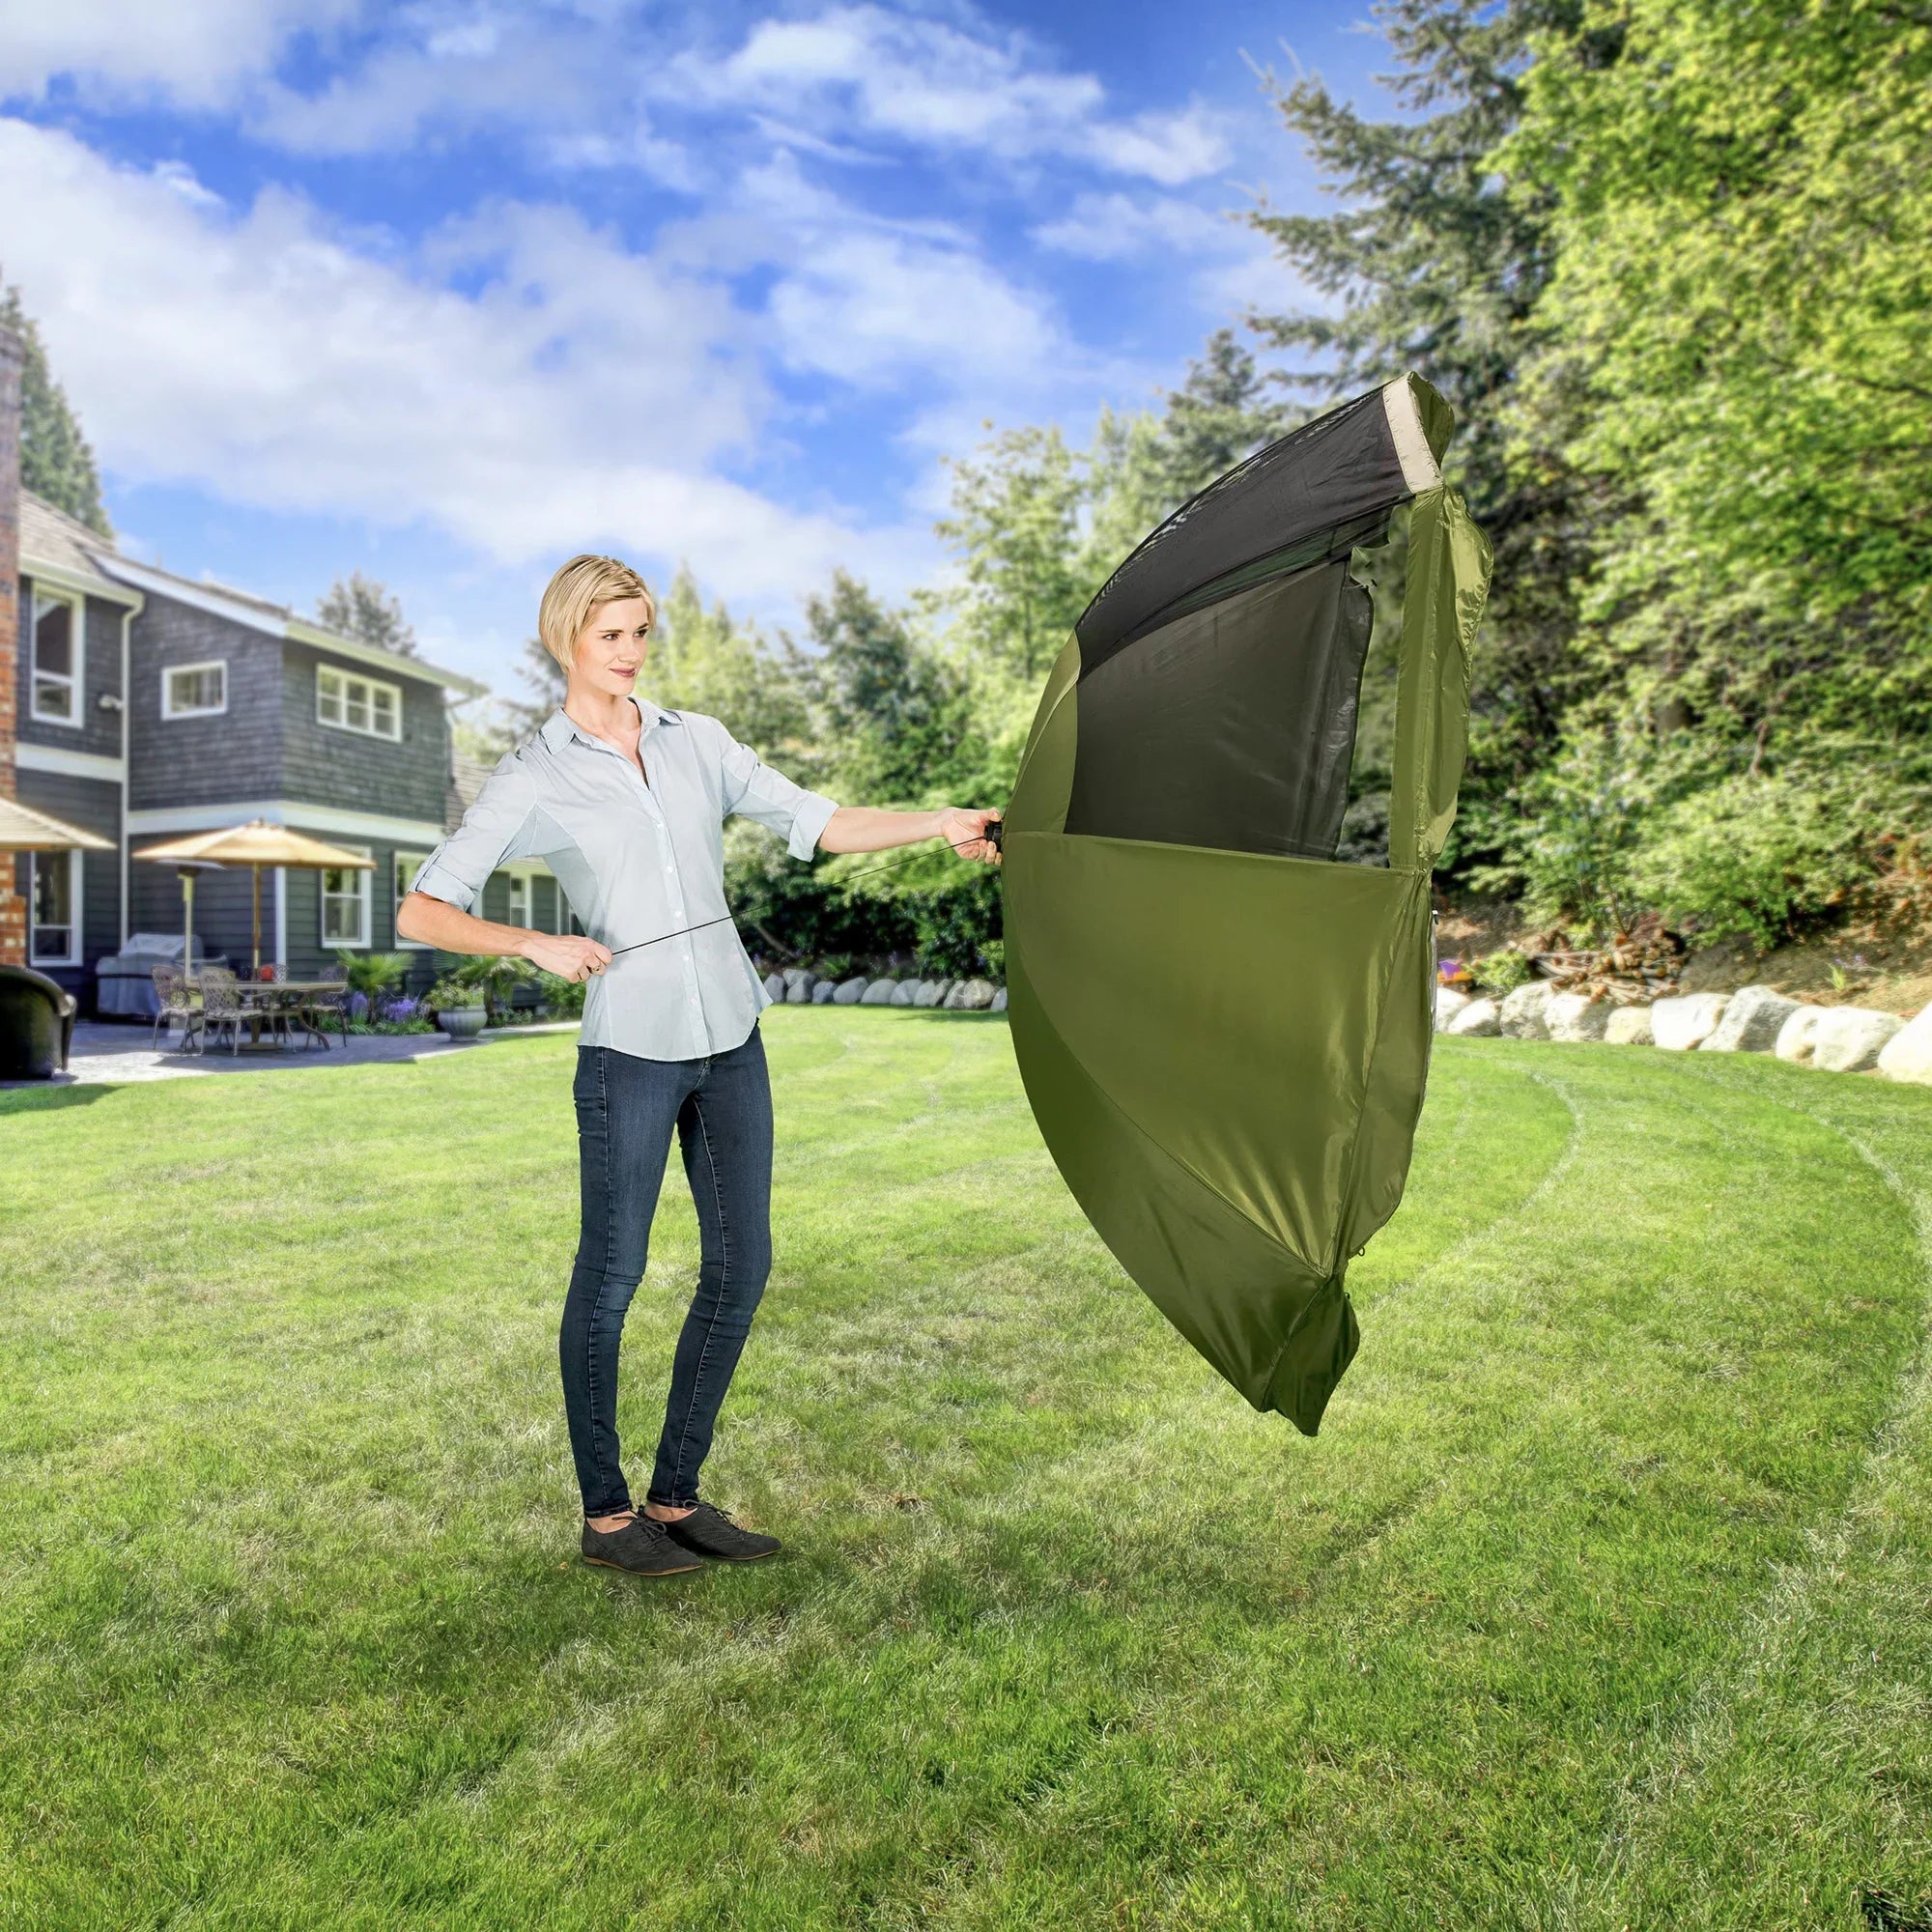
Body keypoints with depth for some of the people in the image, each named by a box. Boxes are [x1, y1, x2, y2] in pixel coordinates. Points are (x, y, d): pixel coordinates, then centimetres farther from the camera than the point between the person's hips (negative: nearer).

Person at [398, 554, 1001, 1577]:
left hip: (732, 1039, 5)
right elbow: (420, 912, -3)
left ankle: (676, 1498, 25)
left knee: (741, 1264, 8)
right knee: (610, 1274, 6)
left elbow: (820, 823, 5)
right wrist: (535, 943, -18)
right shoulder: (534, 777, -2)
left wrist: (937, 822, -8)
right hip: (630, 1050, -5)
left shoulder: (697, 740, 10)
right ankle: (605, 1514, 25)